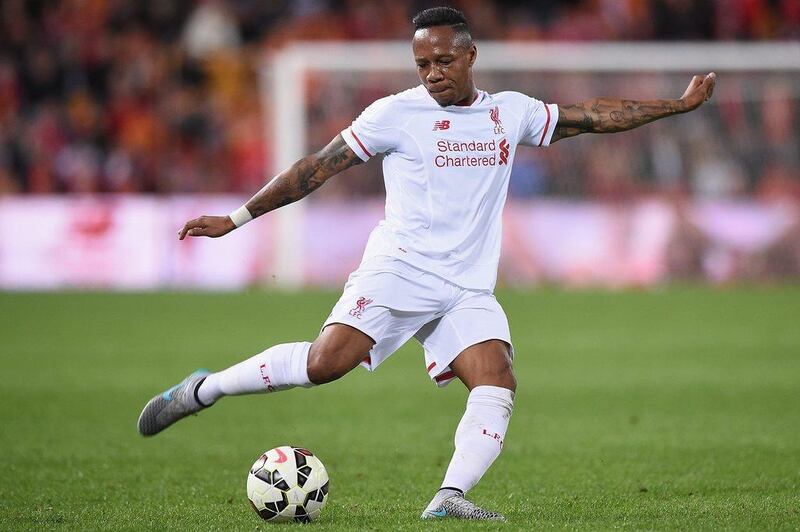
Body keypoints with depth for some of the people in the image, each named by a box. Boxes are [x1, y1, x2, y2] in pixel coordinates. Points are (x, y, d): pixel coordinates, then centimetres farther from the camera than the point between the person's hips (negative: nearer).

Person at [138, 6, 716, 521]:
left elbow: (592, 116, 20)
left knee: (498, 384, -19)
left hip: (468, 290, 4)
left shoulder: (511, 112, 13)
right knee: (325, 361, -22)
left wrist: (678, 104, 19)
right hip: (399, 268, -4)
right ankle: (204, 389, -6)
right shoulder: (397, 114, 1)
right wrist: (237, 218, 3)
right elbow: (319, 167, 4)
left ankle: (448, 499, -26)